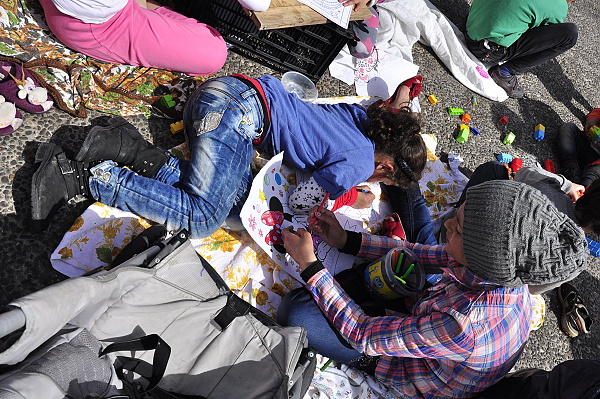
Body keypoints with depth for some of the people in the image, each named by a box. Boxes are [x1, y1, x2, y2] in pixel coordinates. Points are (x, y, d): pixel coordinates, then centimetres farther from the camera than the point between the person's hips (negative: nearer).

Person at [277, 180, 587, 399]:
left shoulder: (463, 328, -45)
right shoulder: (503, 269, -24)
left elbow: (363, 334, -32)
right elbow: (419, 254, -9)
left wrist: (308, 264, -27)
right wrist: (346, 240, -11)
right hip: (418, 314, 6)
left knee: (295, 310, -19)